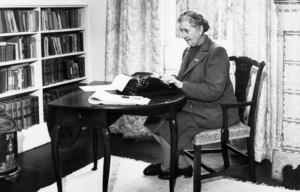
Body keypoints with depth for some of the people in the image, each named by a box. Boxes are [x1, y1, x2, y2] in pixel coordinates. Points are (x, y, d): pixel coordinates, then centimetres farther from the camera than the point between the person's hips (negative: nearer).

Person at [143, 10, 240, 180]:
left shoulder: (216, 52, -15)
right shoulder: (191, 51, 12)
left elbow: (213, 91, -24)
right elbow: (185, 82, 17)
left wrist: (180, 84, -27)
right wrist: (171, 80, -5)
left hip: (214, 112, -9)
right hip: (194, 105, 9)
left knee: (166, 126, -17)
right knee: (156, 118, -6)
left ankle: (166, 167, 11)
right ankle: (182, 165, 5)